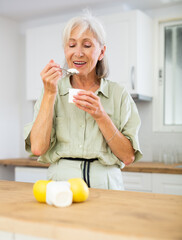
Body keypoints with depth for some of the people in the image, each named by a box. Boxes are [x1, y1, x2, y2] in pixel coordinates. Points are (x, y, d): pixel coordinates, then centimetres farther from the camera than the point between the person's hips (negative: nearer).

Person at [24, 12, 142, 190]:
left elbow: (128, 157, 1)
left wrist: (100, 116, -9)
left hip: (105, 186, 0)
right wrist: (50, 94, -6)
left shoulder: (118, 94, 6)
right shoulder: (52, 91, 8)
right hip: (61, 187, 0)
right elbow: (37, 148, -4)